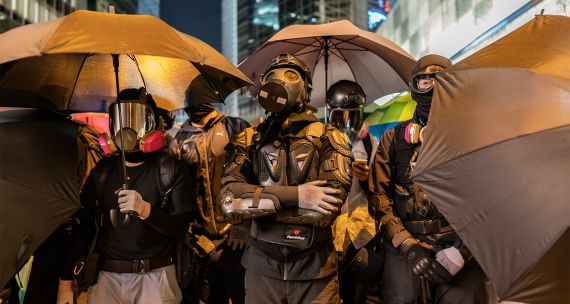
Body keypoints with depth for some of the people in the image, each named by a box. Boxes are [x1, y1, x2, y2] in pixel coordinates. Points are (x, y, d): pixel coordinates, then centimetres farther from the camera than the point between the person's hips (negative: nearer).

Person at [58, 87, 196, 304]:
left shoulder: (172, 169, -4)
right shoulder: (102, 171, 7)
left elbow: (182, 227, -9)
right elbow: (83, 227, 9)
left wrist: (146, 209, -26)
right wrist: (65, 284, 6)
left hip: (155, 276, -3)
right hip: (107, 276, 3)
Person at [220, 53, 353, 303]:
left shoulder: (328, 138, -4)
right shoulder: (249, 140, 2)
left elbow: (326, 208, -18)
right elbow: (229, 201, -13)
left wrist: (255, 201, -15)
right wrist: (295, 195, -22)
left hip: (314, 270, -2)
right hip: (261, 266, 2)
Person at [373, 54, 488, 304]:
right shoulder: (393, 139, 9)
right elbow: (380, 196, 3)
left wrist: (461, 251, -9)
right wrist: (408, 245, -7)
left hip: (458, 248, 0)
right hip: (404, 249, 1)